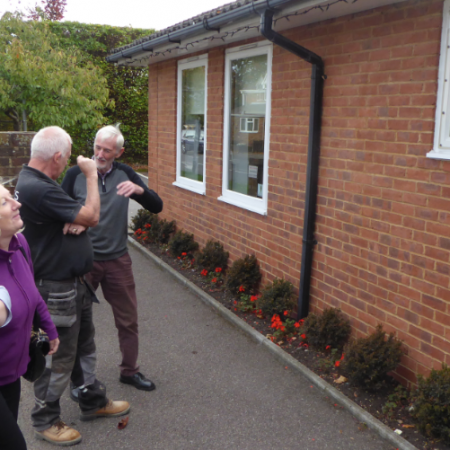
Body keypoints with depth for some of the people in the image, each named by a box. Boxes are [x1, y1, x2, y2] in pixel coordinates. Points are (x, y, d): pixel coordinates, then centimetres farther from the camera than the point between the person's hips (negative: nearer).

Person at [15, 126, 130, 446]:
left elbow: (81, 217, 11)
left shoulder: (39, 181, 7)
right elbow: (92, 216, -25)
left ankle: (94, 402, 39)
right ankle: (46, 421, 24)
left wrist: (77, 221, -13)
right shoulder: (37, 189, -27)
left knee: (85, 346, 22)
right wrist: (91, 174, -14)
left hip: (74, 283, 10)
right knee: (60, 357, 5)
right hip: (56, 289, -10)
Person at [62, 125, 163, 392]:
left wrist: (139, 190, -26)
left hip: (118, 260, 3)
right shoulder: (76, 174, -9)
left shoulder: (125, 174, -3)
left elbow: (157, 207, -5)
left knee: (128, 320, 12)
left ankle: (130, 371, 32)